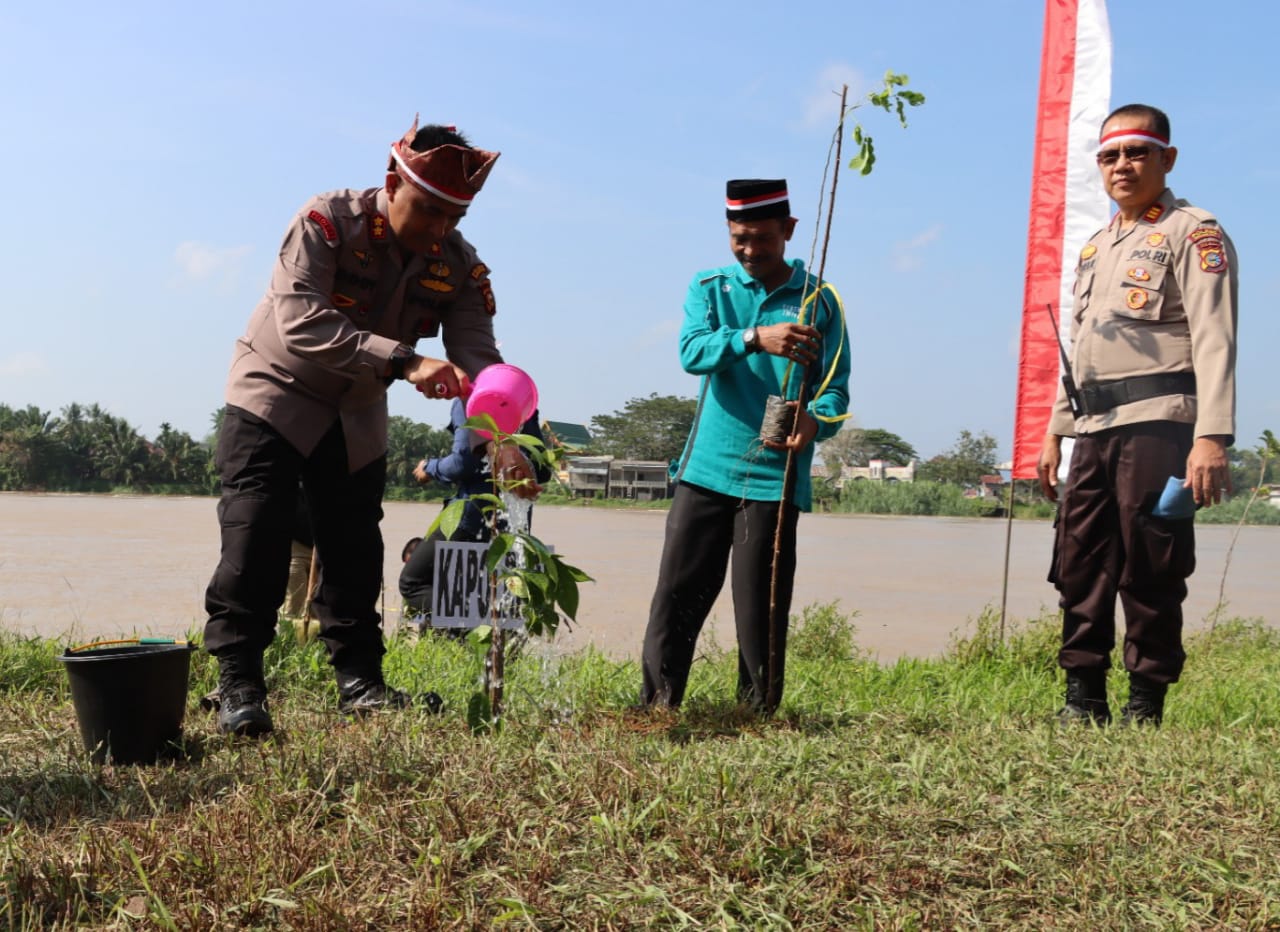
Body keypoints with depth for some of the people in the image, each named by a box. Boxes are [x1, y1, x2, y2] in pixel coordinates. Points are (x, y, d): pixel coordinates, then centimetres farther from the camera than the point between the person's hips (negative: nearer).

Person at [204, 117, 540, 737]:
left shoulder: (458, 265, -12)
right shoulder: (326, 222, -25)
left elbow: (478, 357, -21)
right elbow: (299, 323, -37)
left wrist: (503, 441, -40)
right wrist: (404, 362, -47)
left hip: (356, 414, 4)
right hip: (275, 392, -4)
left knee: (356, 546, 6)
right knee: (256, 538, -11)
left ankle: (359, 680, 14)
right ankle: (239, 683, -2)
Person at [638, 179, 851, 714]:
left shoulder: (819, 302, 7)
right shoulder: (710, 288, 9)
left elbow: (836, 387, 1)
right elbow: (692, 351, -11)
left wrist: (816, 421, -22)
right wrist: (755, 338, -29)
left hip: (775, 477, -1)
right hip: (706, 469, 1)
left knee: (761, 606, 1)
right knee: (677, 594, 1)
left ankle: (759, 715, 14)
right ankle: (655, 707, 12)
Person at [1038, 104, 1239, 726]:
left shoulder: (1192, 233, -1)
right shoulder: (1094, 249, 22)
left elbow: (1213, 340, -13)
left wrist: (1212, 437, -23)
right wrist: (1055, 434, 20)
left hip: (1155, 422, -7)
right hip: (1095, 428, 7)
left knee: (1149, 571, -4)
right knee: (1079, 567, 7)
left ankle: (1146, 707, 5)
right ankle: (1084, 697, 16)